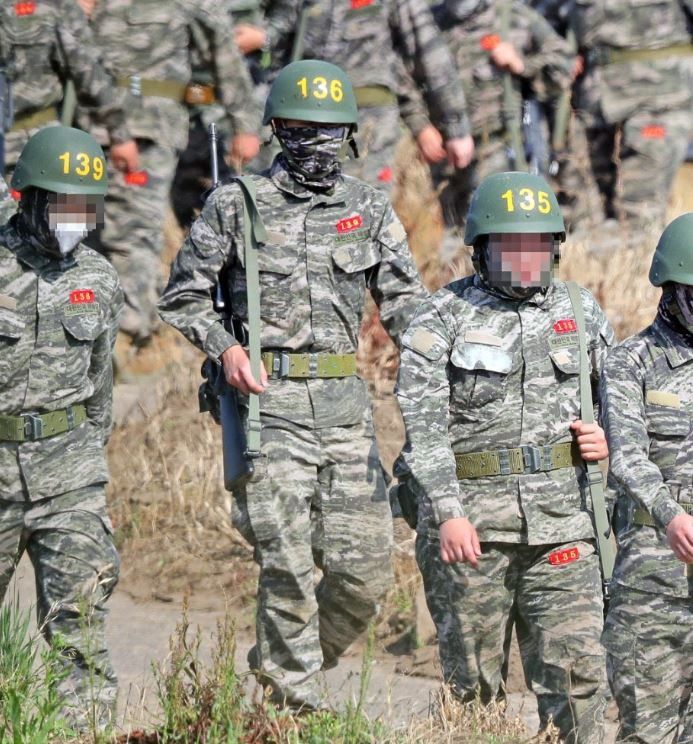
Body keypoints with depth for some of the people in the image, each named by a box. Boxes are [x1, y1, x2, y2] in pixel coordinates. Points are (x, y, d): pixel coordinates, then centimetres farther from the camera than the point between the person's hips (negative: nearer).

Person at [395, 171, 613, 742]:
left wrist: (608, 439, 1)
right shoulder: (442, 320, -2)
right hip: (471, 522, -2)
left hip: (561, 518, 2)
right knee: (473, 679, 5)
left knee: (576, 668, -6)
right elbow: (423, 426, -11)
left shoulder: (581, 312, 10)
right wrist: (448, 513, -22)